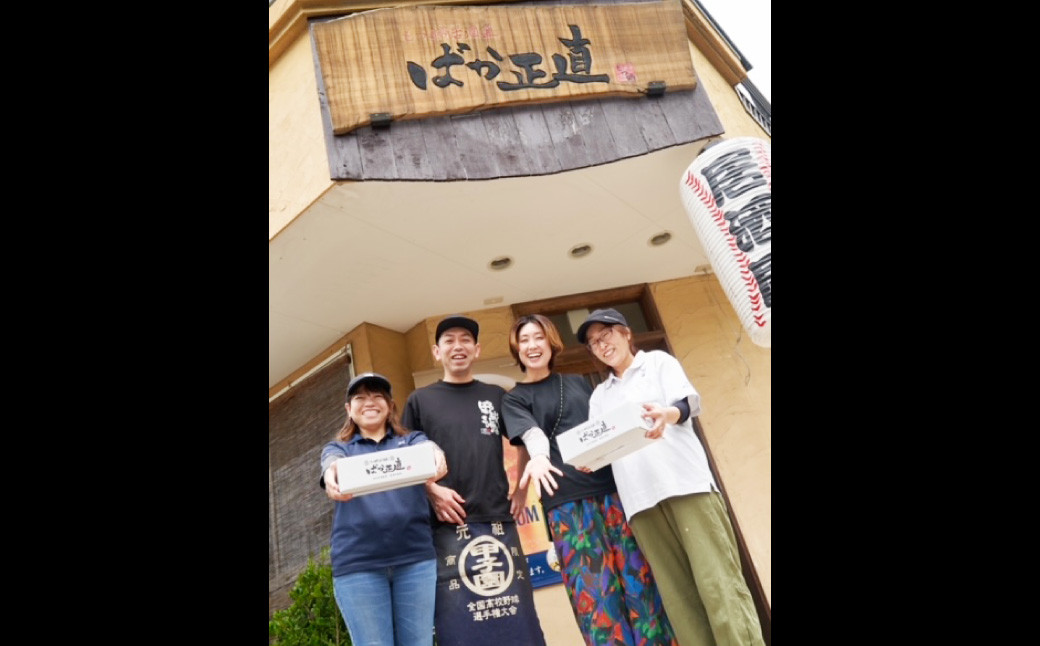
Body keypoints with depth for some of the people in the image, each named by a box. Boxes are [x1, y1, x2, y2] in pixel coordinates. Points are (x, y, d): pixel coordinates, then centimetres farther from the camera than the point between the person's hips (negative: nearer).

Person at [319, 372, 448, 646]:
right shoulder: (337, 447, 15)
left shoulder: (411, 439, 15)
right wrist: (332, 473, -34)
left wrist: (435, 452, -35)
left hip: (415, 556, 0)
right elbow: (333, 462, -9)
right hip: (357, 563, 0)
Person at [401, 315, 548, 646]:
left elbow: (524, 442, 21)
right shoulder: (420, 400, 8)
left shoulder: (496, 395, 13)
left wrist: (522, 489, 10)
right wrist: (432, 491, -10)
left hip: (498, 521, 2)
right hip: (449, 526, -2)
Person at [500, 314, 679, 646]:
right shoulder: (514, 399, 6)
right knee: (595, 592, -2)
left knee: (639, 578, 5)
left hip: (610, 484, 3)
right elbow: (532, 435, -13)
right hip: (566, 499, -3)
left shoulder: (577, 382, 17)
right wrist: (538, 457, -35)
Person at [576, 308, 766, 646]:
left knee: (717, 581, -9)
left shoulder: (658, 361, 12)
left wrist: (669, 413, -28)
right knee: (677, 594, -1)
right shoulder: (600, 395, 24)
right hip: (640, 497, 4)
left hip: (685, 481, -3)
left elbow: (691, 400, -4)